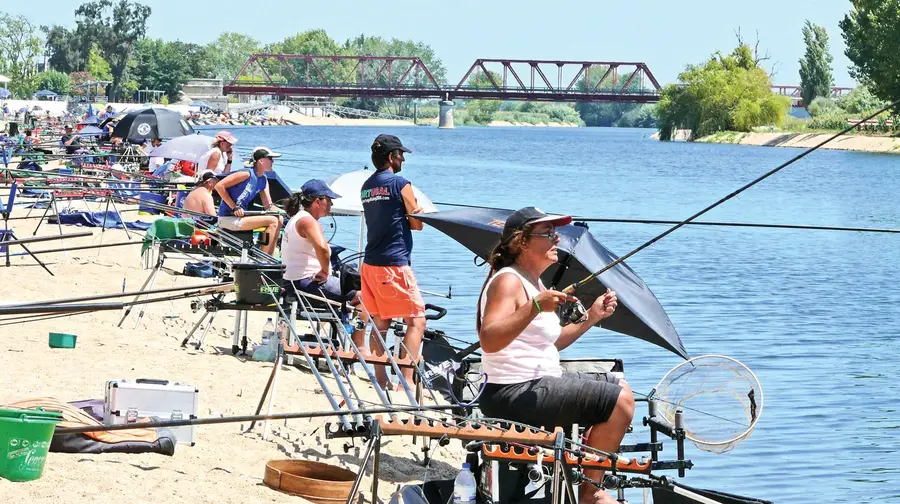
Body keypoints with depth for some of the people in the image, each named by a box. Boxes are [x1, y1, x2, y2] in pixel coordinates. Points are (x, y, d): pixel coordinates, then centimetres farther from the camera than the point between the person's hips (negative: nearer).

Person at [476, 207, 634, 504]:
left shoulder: (532, 282, 17)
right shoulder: (508, 281, -15)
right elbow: (489, 341, -31)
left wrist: (591, 317, 16)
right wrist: (535, 307, -39)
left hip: (538, 385, 11)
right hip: (515, 394, -11)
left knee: (620, 389, 22)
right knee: (620, 401, -14)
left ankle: (590, 479, 22)